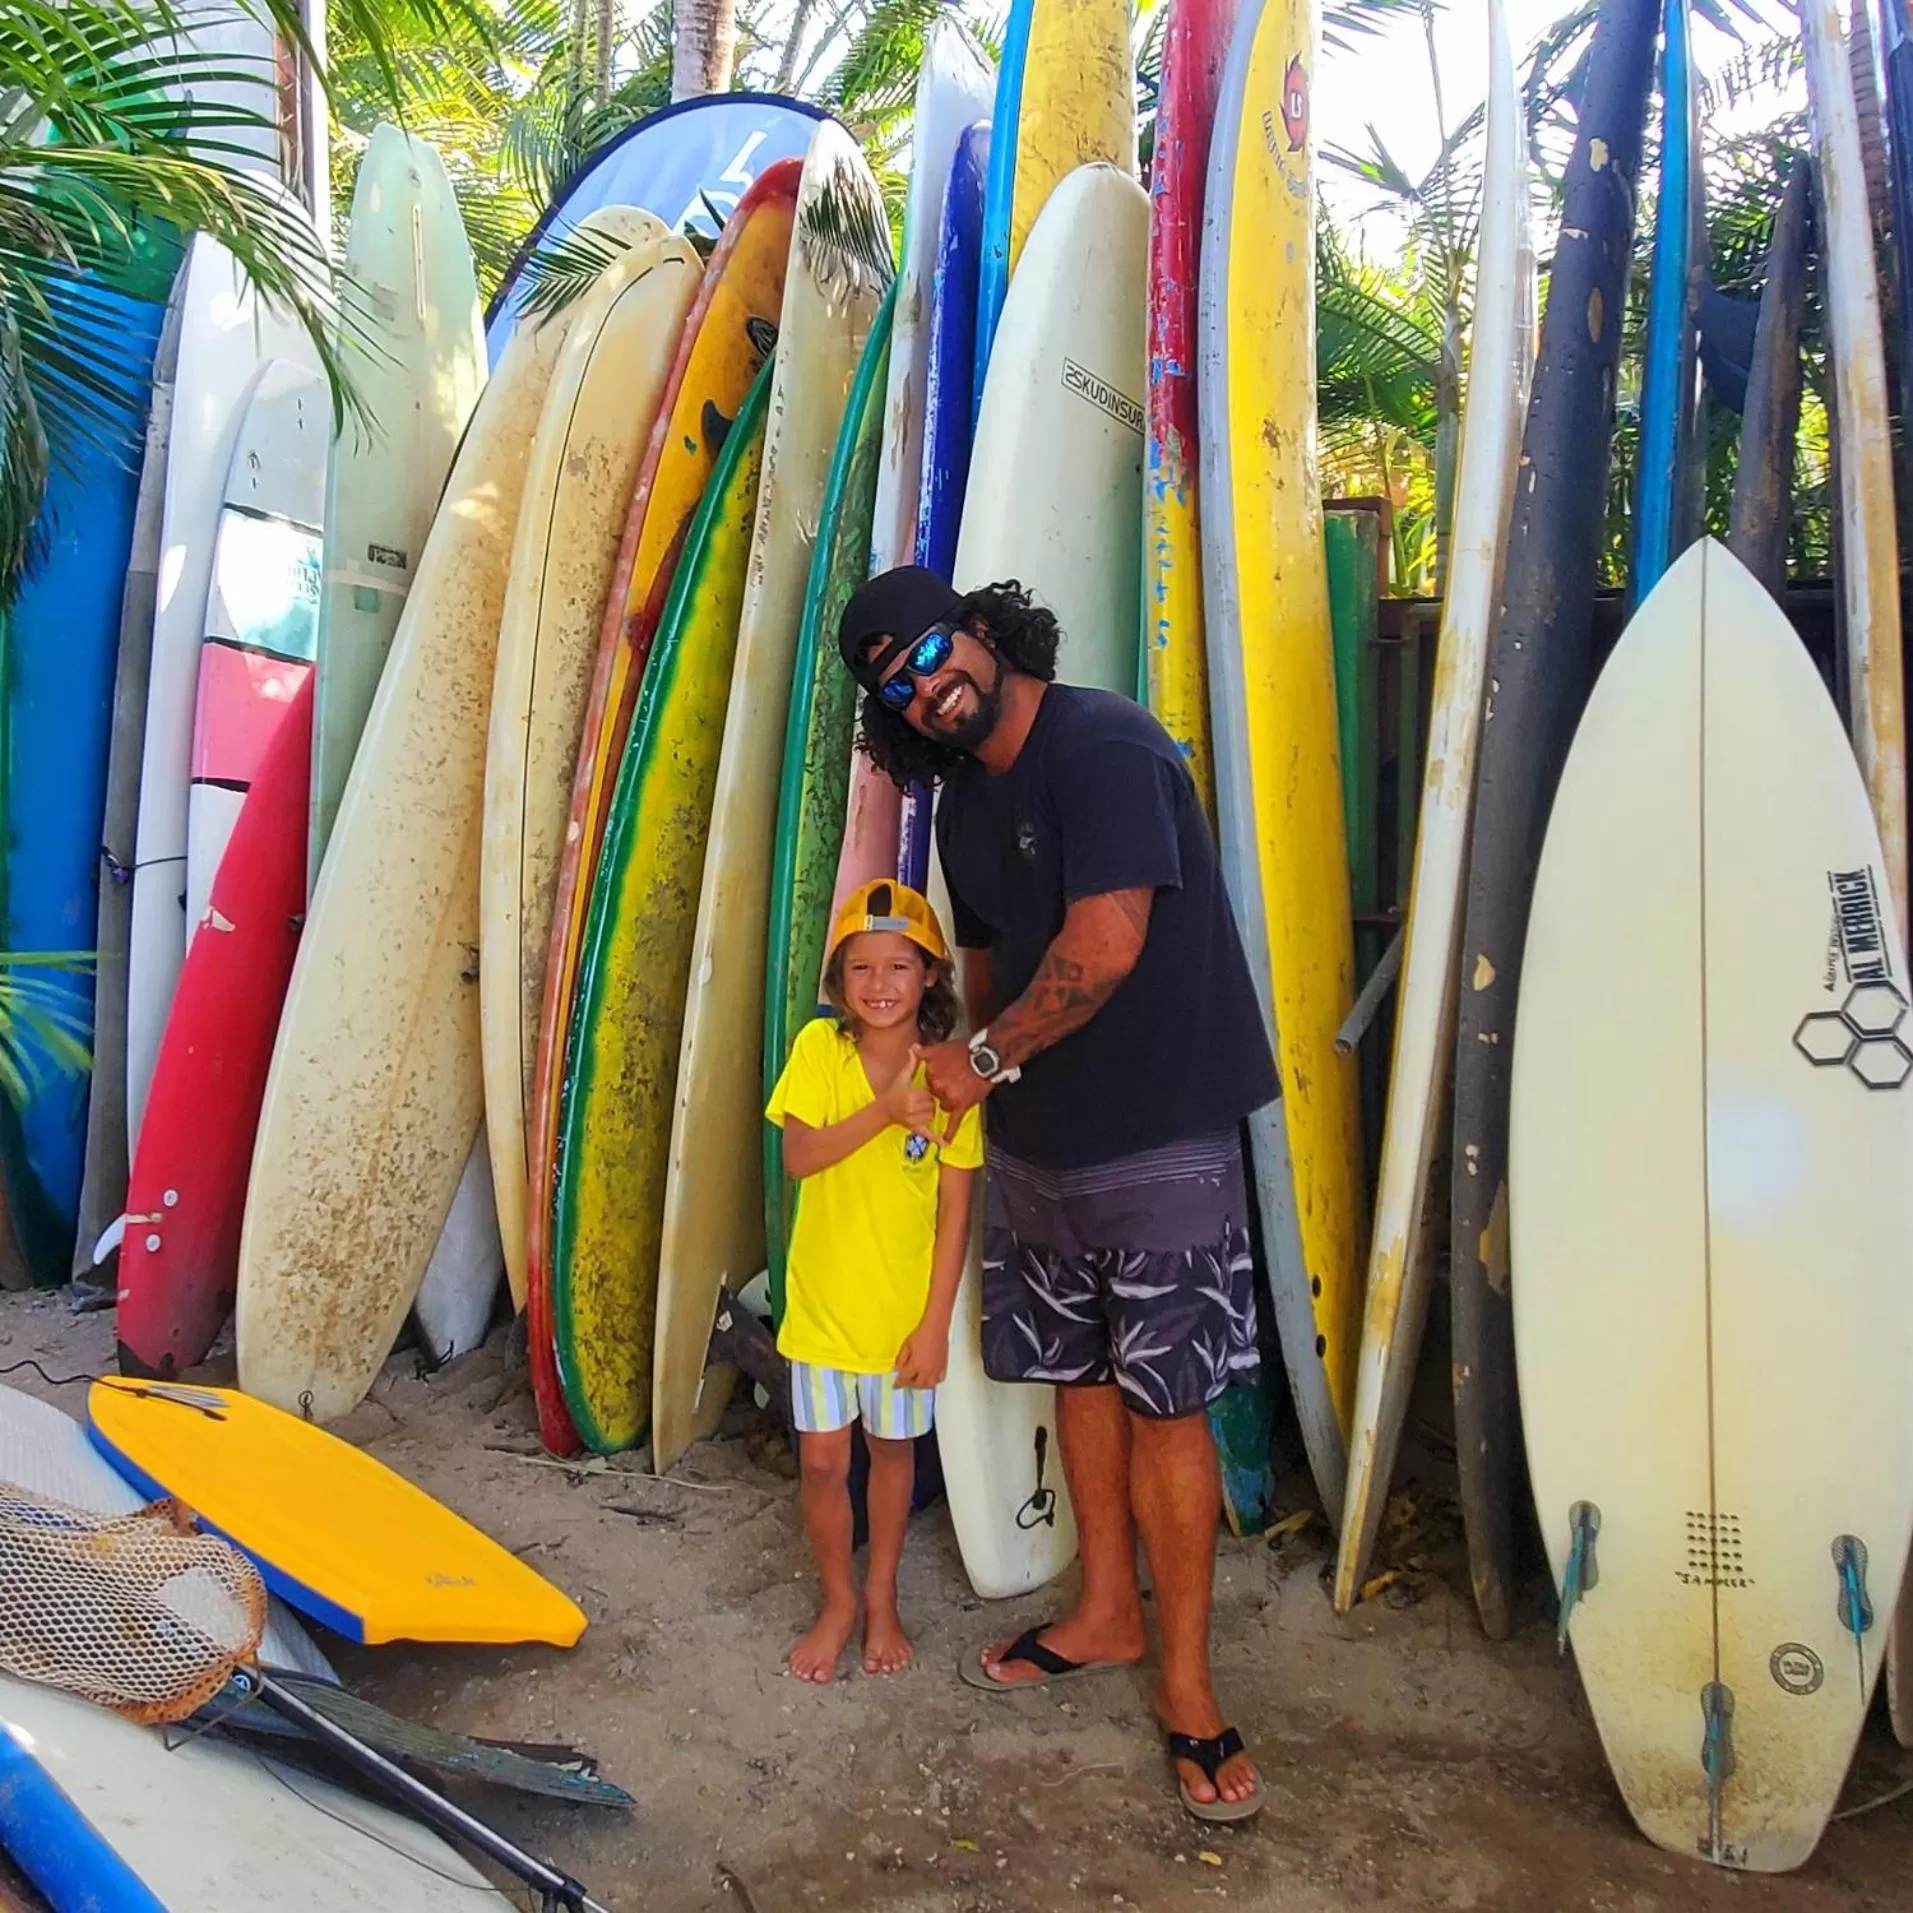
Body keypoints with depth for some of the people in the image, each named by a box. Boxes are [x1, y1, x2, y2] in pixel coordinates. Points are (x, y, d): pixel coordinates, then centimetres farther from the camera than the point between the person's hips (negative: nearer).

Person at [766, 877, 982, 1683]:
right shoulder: (819, 1047, -9)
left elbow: (955, 1210, -9)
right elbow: (798, 1156, -20)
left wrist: (936, 1322, -11)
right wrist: (885, 1110, -33)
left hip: (905, 1304, 0)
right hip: (824, 1298, 0)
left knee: (893, 1448, 16)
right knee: (822, 1458, 8)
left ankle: (882, 1599, 36)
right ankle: (838, 1600, 31)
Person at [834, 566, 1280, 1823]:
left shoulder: (1102, 748, -16)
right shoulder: (966, 801, 11)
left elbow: (1105, 946, -24)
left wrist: (987, 1057, -11)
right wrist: (979, 1073, 3)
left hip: (1161, 1138, -8)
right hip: (1038, 1142, 8)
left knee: (1165, 1402, -1)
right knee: (1079, 1375, 16)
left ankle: (1187, 1681, 15)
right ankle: (1108, 1613, 34)